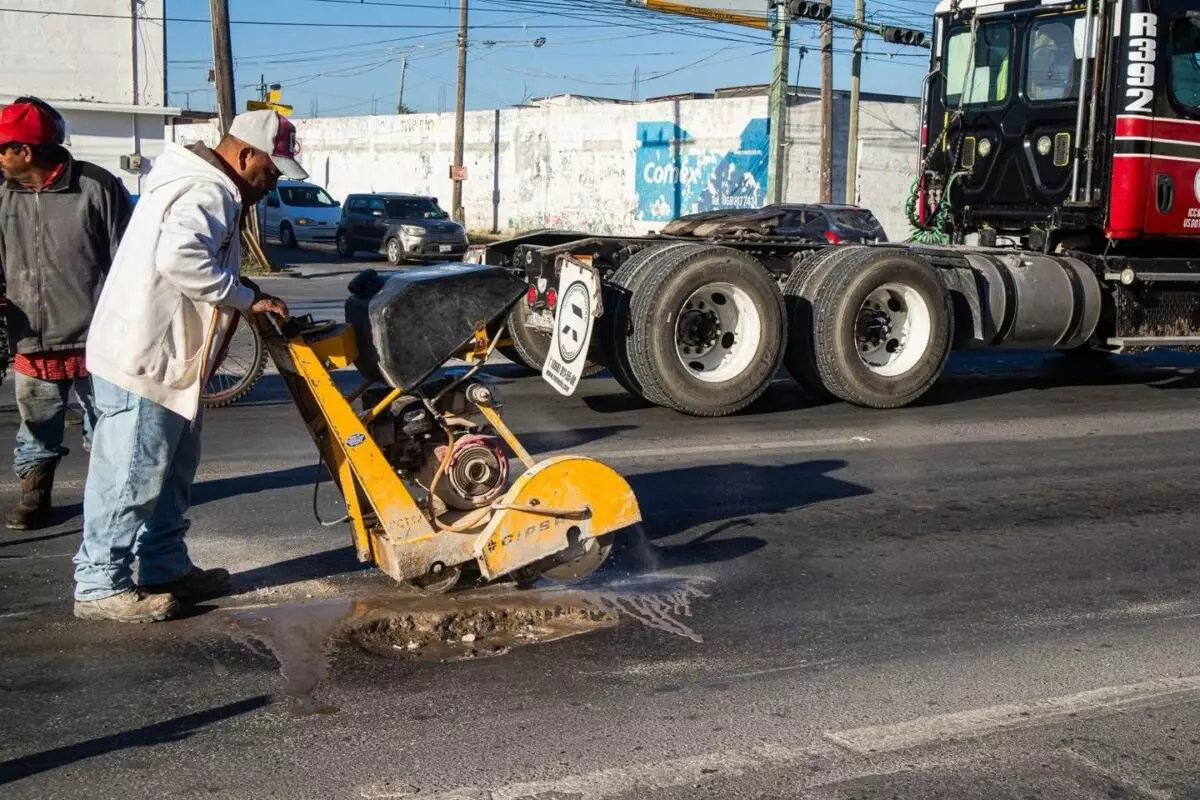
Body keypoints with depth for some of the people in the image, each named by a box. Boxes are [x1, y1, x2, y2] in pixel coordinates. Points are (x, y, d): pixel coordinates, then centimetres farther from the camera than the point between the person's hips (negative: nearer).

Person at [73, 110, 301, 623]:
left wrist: (241, 292, 7)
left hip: (165, 358, 11)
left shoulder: (208, 186, 16)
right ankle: (100, 586, 6)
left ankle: (166, 568, 29)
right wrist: (245, 297, -28)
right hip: (144, 360, -11)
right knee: (131, 476, -3)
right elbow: (179, 258, -37)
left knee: (171, 472, 18)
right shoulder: (208, 193, -20)